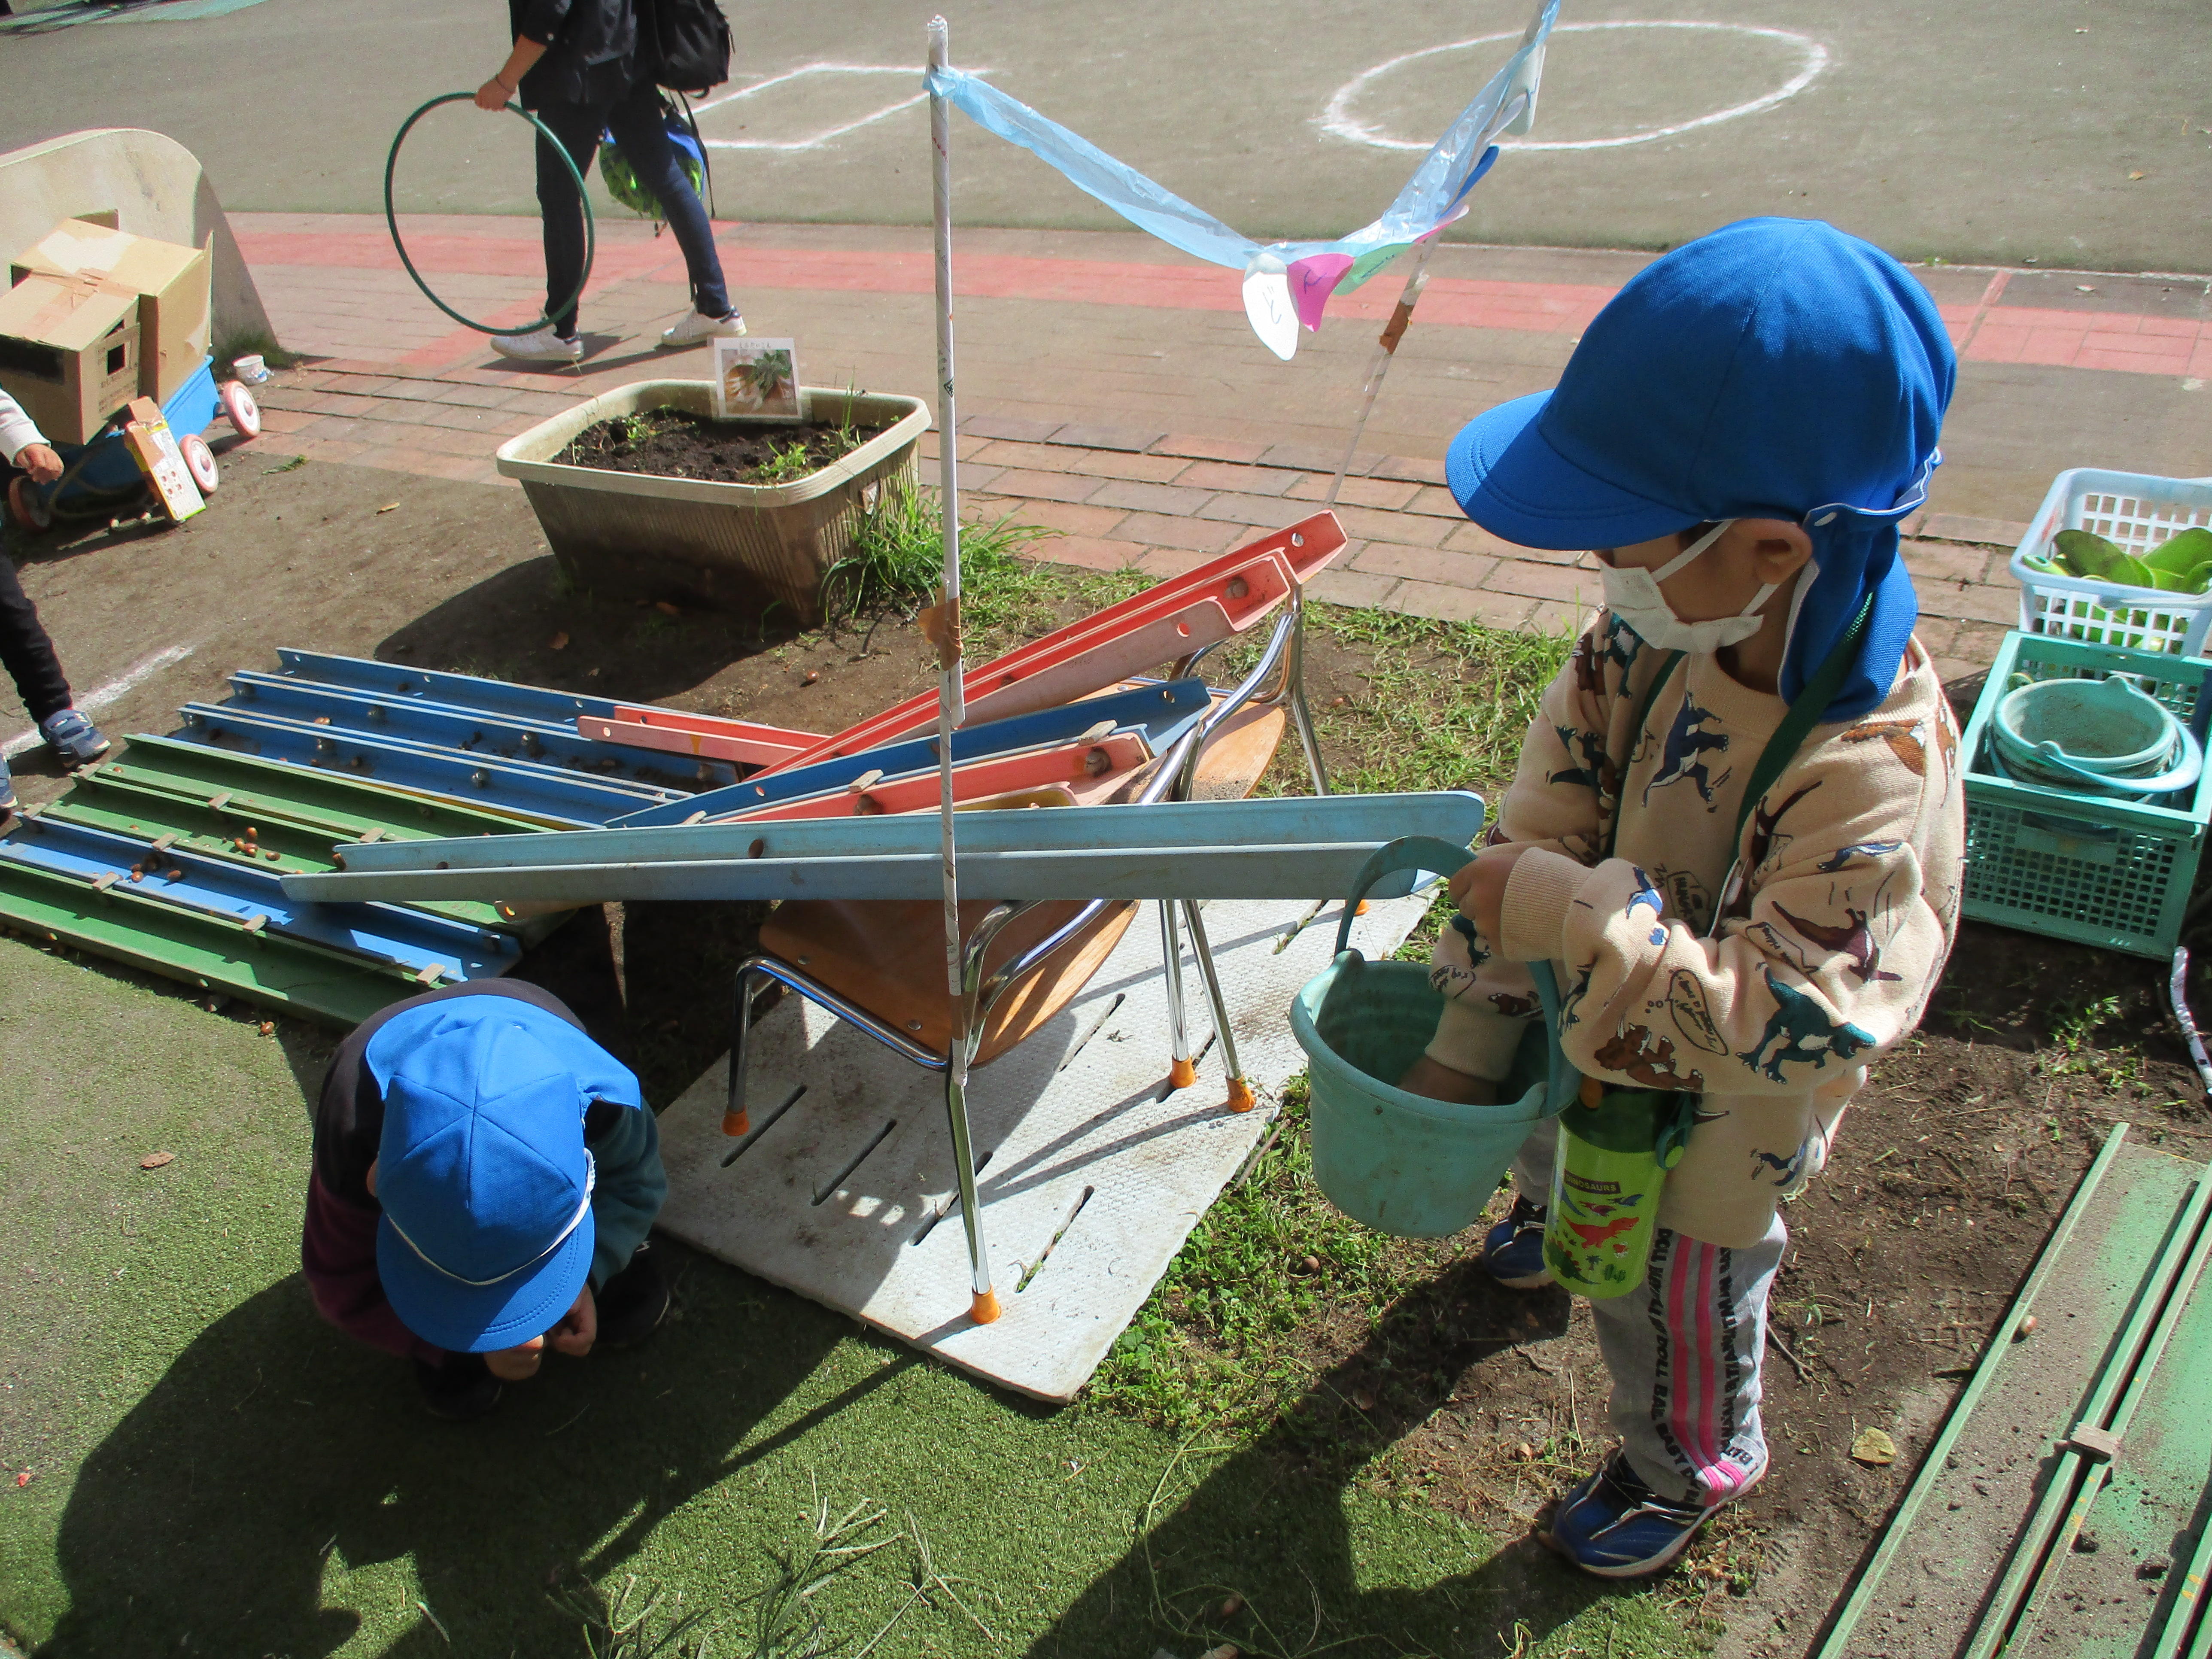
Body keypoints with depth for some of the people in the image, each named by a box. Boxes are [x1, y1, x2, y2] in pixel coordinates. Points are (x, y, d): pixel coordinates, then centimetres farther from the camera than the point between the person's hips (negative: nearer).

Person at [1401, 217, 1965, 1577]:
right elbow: (1543, 825, -15)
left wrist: (1577, 915, -41)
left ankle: (1690, 1467, 53)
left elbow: (1791, 1028, -39)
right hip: (1604, 1031, 6)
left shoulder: (1869, 772, -41)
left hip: (1717, 1114, -6)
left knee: (1672, 1297, 21)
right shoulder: (1655, 635, -21)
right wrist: (1467, 1044, -13)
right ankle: (1553, 1220, 74)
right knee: (1563, 1155, 37)